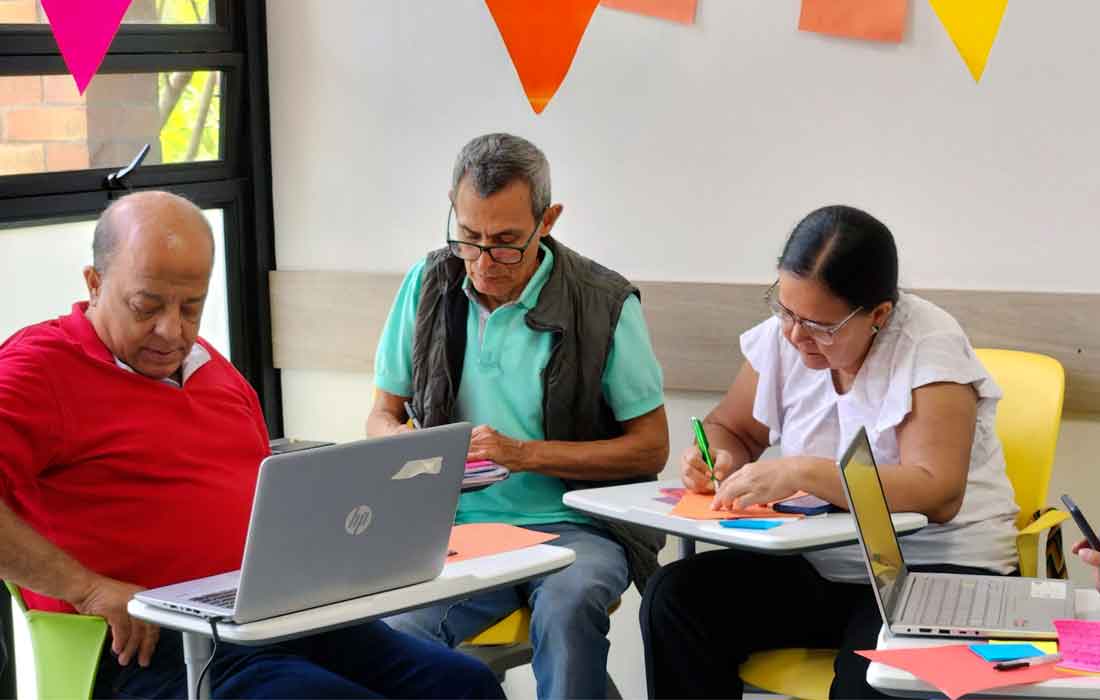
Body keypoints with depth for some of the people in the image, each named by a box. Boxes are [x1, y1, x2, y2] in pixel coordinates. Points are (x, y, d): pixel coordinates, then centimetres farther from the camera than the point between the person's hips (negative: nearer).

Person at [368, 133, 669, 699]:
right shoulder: (428, 286, 8)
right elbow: (381, 415, 17)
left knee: (568, 606, -37)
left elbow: (650, 449, -1)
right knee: (399, 627, -31)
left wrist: (524, 454, -11)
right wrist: (400, 441, -9)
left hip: (573, 527, -2)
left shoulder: (605, 303, -3)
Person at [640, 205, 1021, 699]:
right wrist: (715, 459, -8)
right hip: (816, 565, 6)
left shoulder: (929, 346, -15)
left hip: (938, 569, -6)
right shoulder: (782, 337, 0)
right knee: (672, 601, -16)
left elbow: (937, 494, -26)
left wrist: (802, 472, -31)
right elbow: (731, 429, 16)